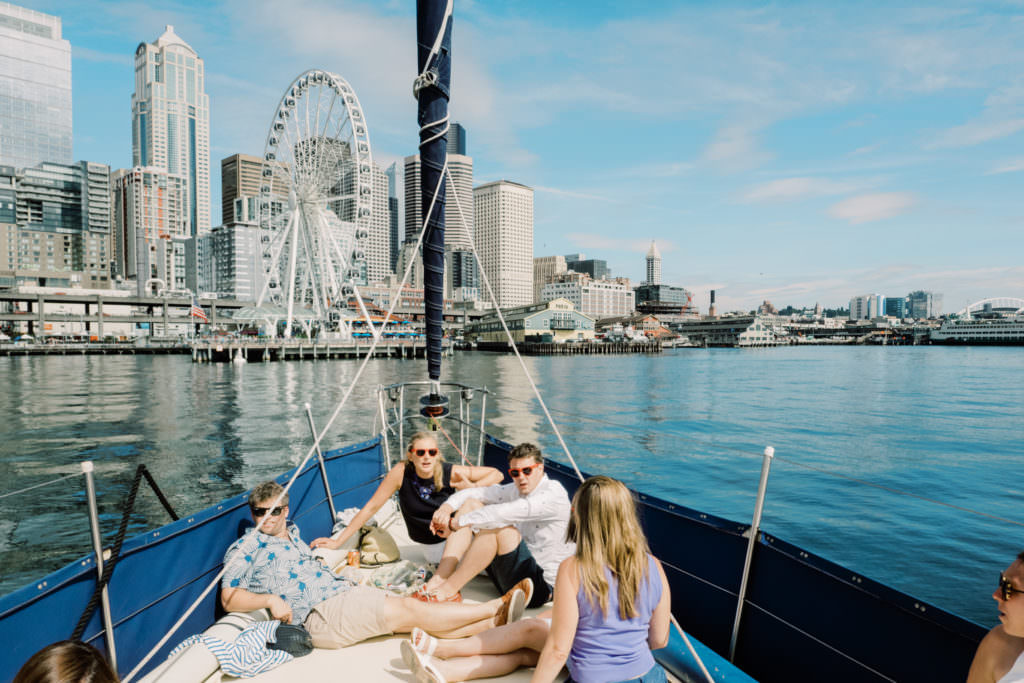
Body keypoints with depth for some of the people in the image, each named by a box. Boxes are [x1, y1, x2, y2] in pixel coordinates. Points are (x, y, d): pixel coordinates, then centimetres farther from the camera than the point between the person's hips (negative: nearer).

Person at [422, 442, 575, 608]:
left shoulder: (555, 493, -18)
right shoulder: (516, 490, 6)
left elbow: (506, 512, -30)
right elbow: (475, 493, 5)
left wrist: (458, 522, -26)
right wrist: (447, 507, -15)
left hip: (541, 586, -8)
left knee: (501, 528, -34)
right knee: (471, 504, 0)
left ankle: (449, 588, -20)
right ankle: (441, 577, -11)